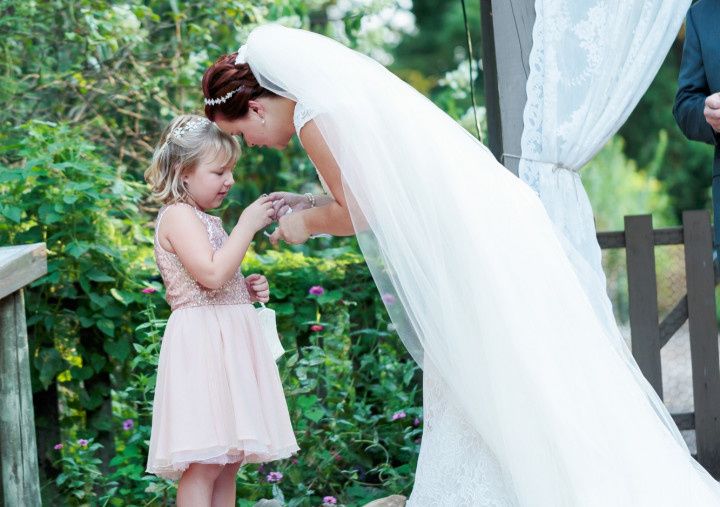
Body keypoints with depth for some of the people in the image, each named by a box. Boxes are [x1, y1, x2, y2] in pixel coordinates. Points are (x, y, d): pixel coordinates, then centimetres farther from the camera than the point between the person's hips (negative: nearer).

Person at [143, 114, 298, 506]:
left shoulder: (202, 219, 21)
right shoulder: (178, 215, -10)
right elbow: (212, 274, -24)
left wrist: (247, 289, 11)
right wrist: (247, 225, -18)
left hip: (227, 341, 10)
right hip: (202, 341, -10)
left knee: (228, 459, 9)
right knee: (204, 464, -13)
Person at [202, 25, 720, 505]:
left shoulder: (313, 119, -9)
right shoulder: (349, 91, 19)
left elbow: (360, 212, -9)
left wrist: (306, 223, 10)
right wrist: (310, 205, 28)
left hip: (467, 247, -9)